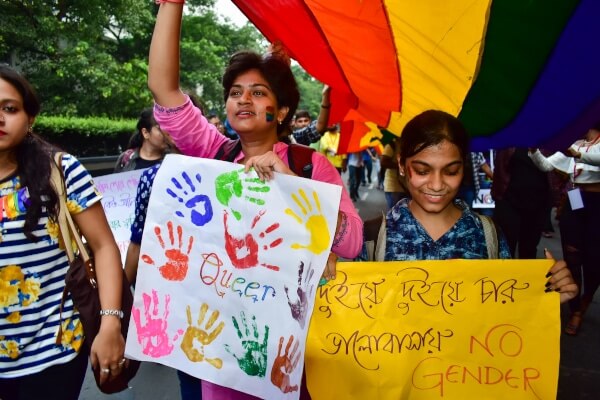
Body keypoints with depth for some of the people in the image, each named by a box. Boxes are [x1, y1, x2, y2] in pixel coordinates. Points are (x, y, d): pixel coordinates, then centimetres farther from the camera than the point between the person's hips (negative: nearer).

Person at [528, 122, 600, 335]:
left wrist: (575, 152, -43)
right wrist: (534, 150, -12)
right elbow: (546, 165, 6)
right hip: (573, 202, 4)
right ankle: (576, 311, 13)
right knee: (572, 257, 2)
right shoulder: (573, 143, 13)